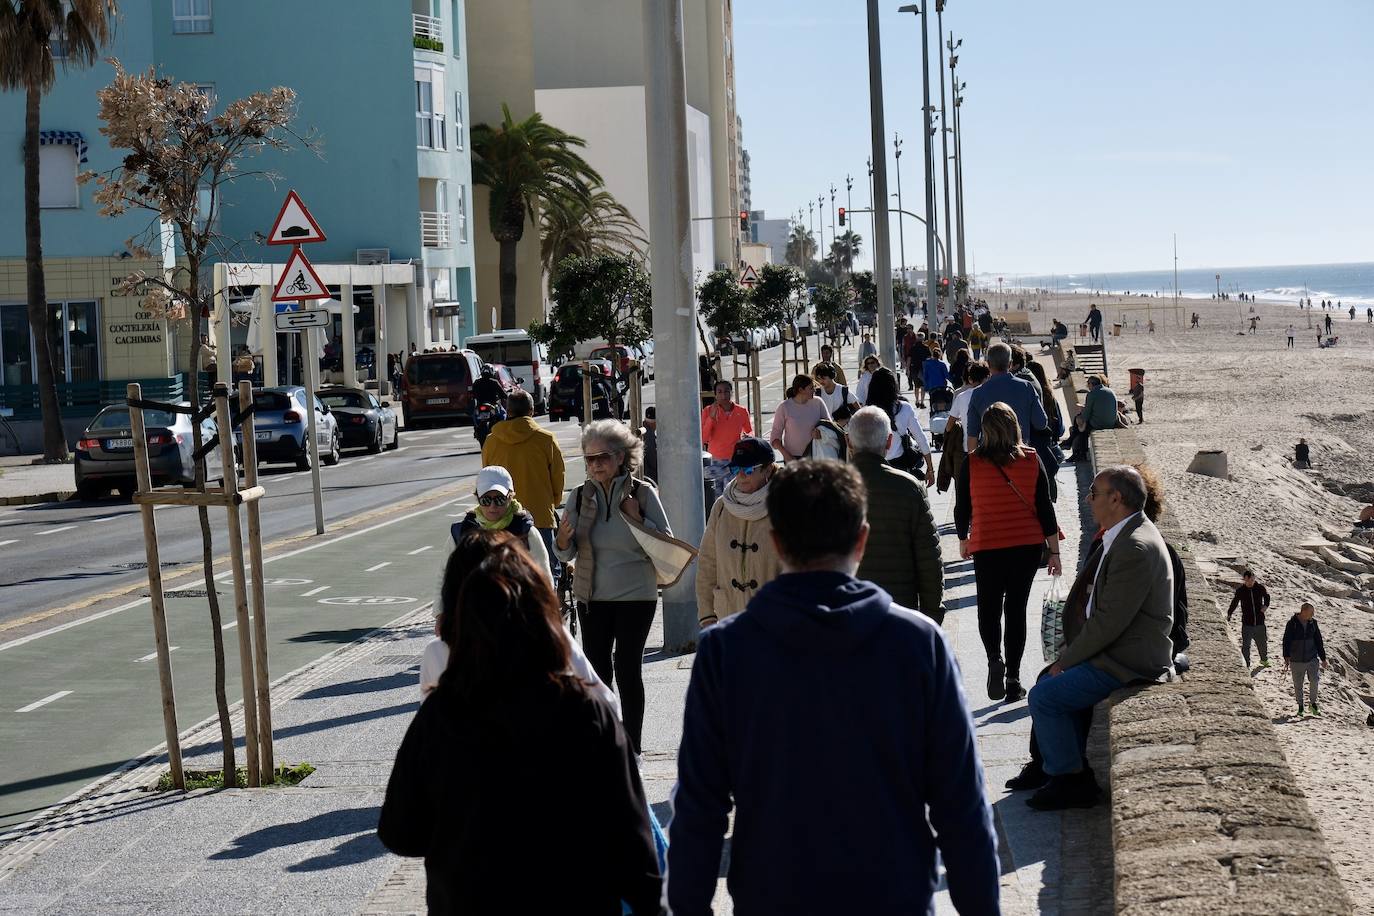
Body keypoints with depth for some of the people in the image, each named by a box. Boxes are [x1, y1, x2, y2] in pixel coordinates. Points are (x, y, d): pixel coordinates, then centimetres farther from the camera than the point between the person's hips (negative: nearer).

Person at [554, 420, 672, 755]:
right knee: (596, 668, 6)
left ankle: (632, 748, 11)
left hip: (636, 595, -3)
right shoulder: (580, 496, 0)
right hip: (592, 597, 3)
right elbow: (566, 554, 3)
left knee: (628, 668, -1)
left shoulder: (643, 493, -7)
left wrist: (638, 518, -19)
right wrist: (563, 541, -19)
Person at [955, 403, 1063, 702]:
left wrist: (963, 540, 20)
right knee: (1016, 609, 10)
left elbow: (962, 508, 2)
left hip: (987, 548, -1)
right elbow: (1045, 507, 0)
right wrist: (1054, 551, 6)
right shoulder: (1032, 460, -2)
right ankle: (1013, 677, 9)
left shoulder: (971, 464, -6)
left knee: (988, 608, 13)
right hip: (1028, 546, 1)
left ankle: (995, 659, -13)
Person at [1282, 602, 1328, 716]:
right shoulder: (1292, 623, -7)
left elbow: (1318, 641, 13)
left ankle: (1312, 703, 6)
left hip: (1312, 658, 2)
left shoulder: (1313, 623, 5)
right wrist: (1286, 657, -17)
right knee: (1298, 685, 4)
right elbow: (1286, 641, -8)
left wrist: (1323, 658, 15)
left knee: (1314, 681, -12)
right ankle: (1300, 706, 20)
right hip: (1297, 660, -2)